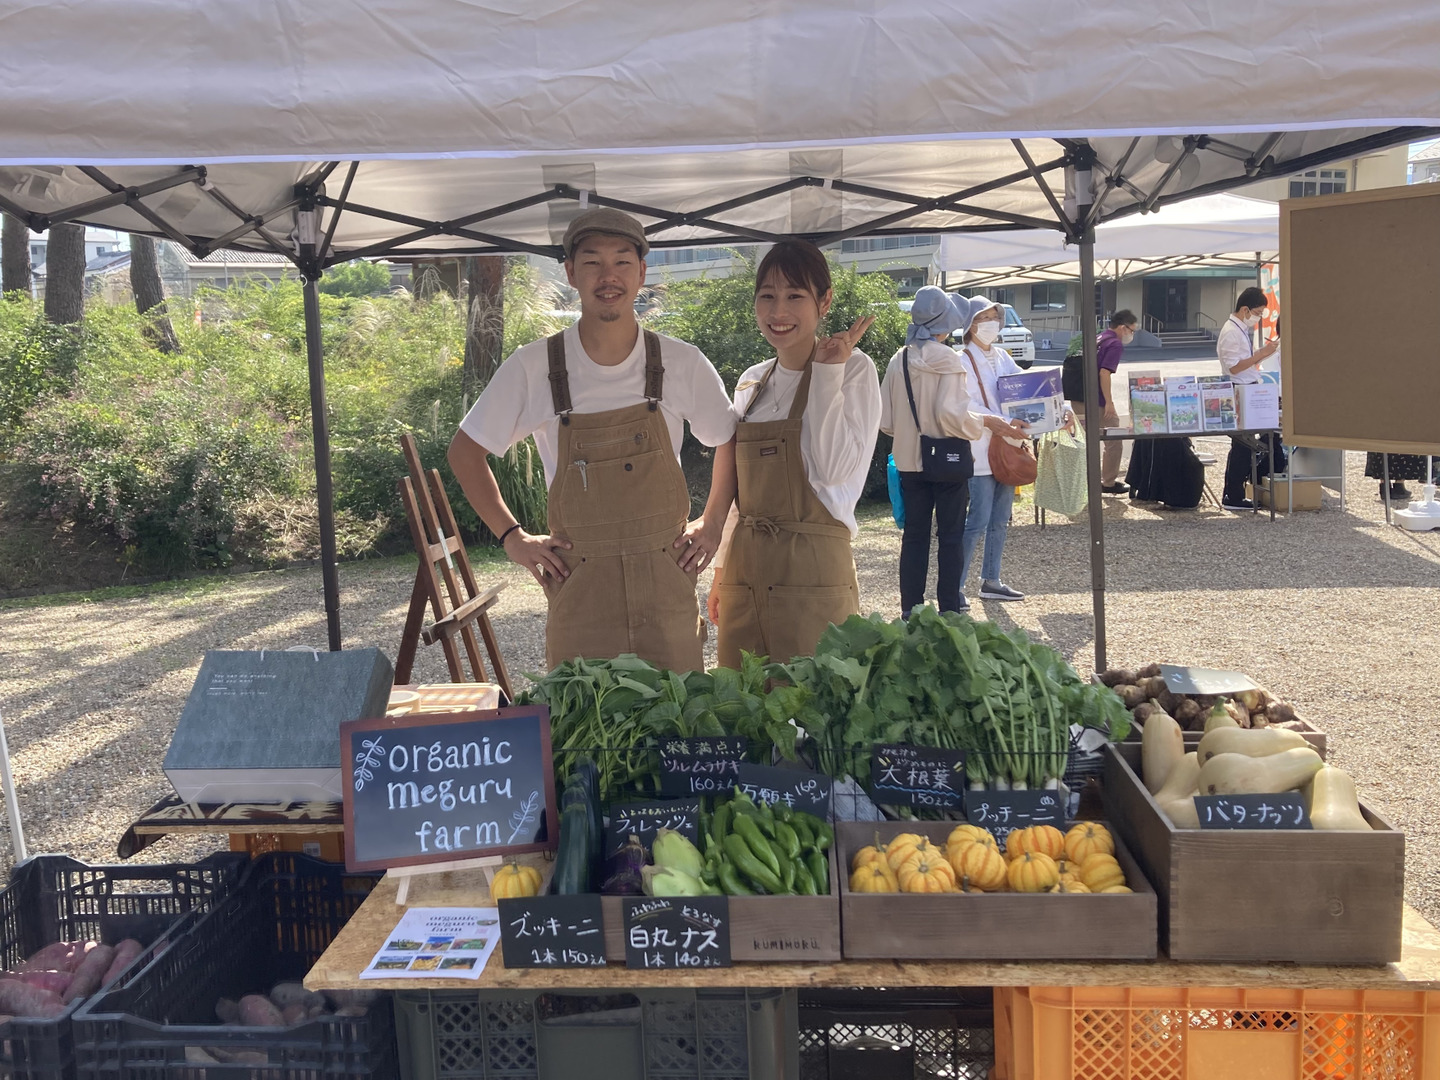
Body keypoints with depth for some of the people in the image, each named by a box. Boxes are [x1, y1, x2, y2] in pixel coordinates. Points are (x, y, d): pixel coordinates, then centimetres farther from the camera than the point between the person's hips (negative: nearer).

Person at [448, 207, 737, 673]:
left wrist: (712, 523, 9)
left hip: (667, 580, 1)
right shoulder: (532, 367, -4)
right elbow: (465, 451, 8)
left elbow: (729, 440, 16)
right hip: (578, 588, -1)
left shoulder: (683, 363, -1)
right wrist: (512, 537, 2)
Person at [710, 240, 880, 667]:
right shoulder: (751, 382, 12)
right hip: (746, 568, 6)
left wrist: (828, 372, -15)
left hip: (812, 568, -5)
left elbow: (834, 469, -17)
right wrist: (722, 567, 16)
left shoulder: (853, 369, -4)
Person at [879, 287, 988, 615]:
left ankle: (910, 610, 13)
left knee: (914, 536, 11)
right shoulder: (947, 360, -14)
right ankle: (950, 608, 7)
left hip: (909, 461, 4)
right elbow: (951, 414, -21)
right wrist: (982, 424, -4)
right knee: (950, 537, 5)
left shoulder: (899, 360, 0)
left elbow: (885, 420, 3)